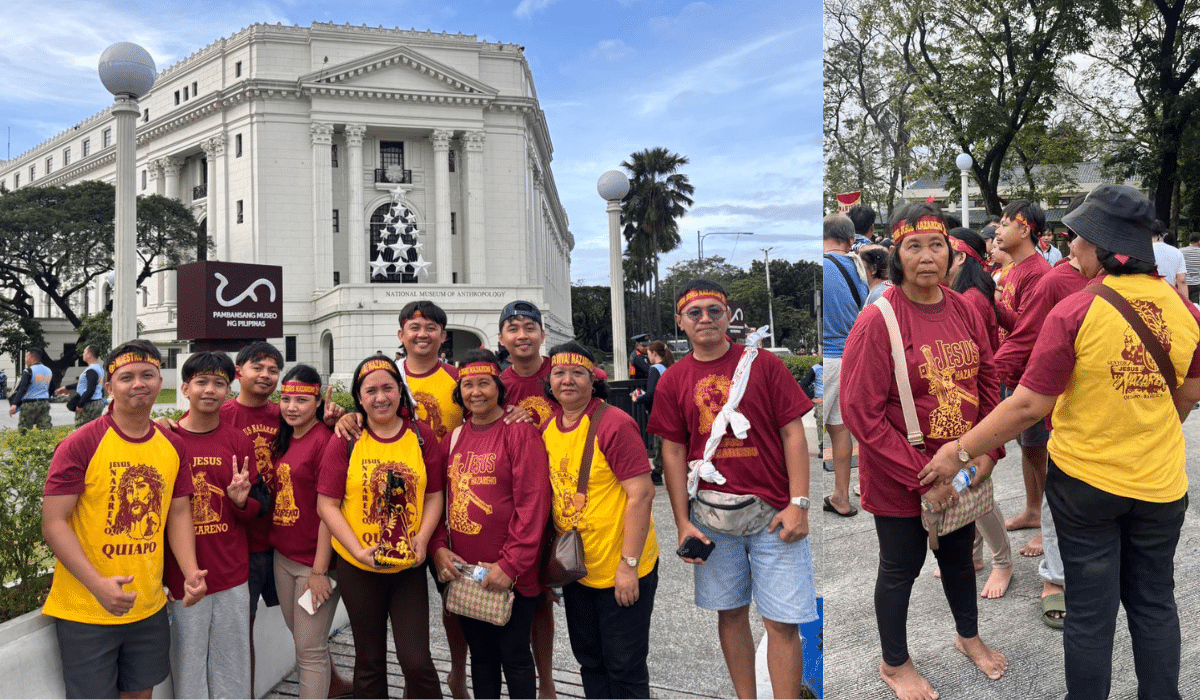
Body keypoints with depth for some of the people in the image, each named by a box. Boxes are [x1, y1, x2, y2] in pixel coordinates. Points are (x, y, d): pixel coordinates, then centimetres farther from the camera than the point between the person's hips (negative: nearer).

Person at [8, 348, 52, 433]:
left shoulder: (29, 371, -9)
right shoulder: (49, 371, 11)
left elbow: (22, 389, -18)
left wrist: (14, 404, -22)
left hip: (30, 404, -6)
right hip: (45, 403, 6)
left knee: (23, 430, 0)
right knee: (45, 429, 4)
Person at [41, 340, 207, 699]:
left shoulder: (172, 446, 3)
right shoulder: (80, 445, -13)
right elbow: (53, 523, -13)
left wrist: (190, 571, -7)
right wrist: (97, 584, -24)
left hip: (150, 608, 5)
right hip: (85, 611, -5)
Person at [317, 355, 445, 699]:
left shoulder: (422, 436, -2)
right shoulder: (345, 441, -6)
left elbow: (434, 495, 2)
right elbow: (327, 504, -6)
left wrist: (422, 537, -14)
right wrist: (358, 550, -15)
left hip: (409, 567, 0)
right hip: (358, 567, 0)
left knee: (416, 660, 0)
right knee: (369, 661, 16)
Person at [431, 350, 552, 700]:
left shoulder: (521, 433, -11)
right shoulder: (453, 438, 8)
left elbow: (533, 505, -16)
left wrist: (510, 565, -19)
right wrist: (439, 549, -4)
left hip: (511, 575, -5)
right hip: (463, 572, 5)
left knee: (514, 656, 9)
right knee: (480, 655, 19)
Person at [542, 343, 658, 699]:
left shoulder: (615, 424, -20)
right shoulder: (547, 428, 2)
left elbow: (642, 494, -21)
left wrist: (629, 565, -21)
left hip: (620, 572, -7)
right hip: (575, 569, 7)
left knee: (624, 668, 7)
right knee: (589, 660, 21)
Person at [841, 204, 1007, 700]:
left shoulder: (963, 310, -1)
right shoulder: (877, 321, -21)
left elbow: (988, 381, 7)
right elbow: (861, 412, -22)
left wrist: (988, 452, -4)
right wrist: (921, 477, -20)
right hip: (899, 479, -5)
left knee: (959, 552, 25)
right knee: (901, 568, 12)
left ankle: (968, 635, 52)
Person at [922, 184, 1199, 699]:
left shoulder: (1075, 312, -20)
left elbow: (1028, 405, -20)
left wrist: (958, 452, -12)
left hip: (1085, 480, -4)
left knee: (1090, 609, 10)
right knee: (1154, 603, 20)